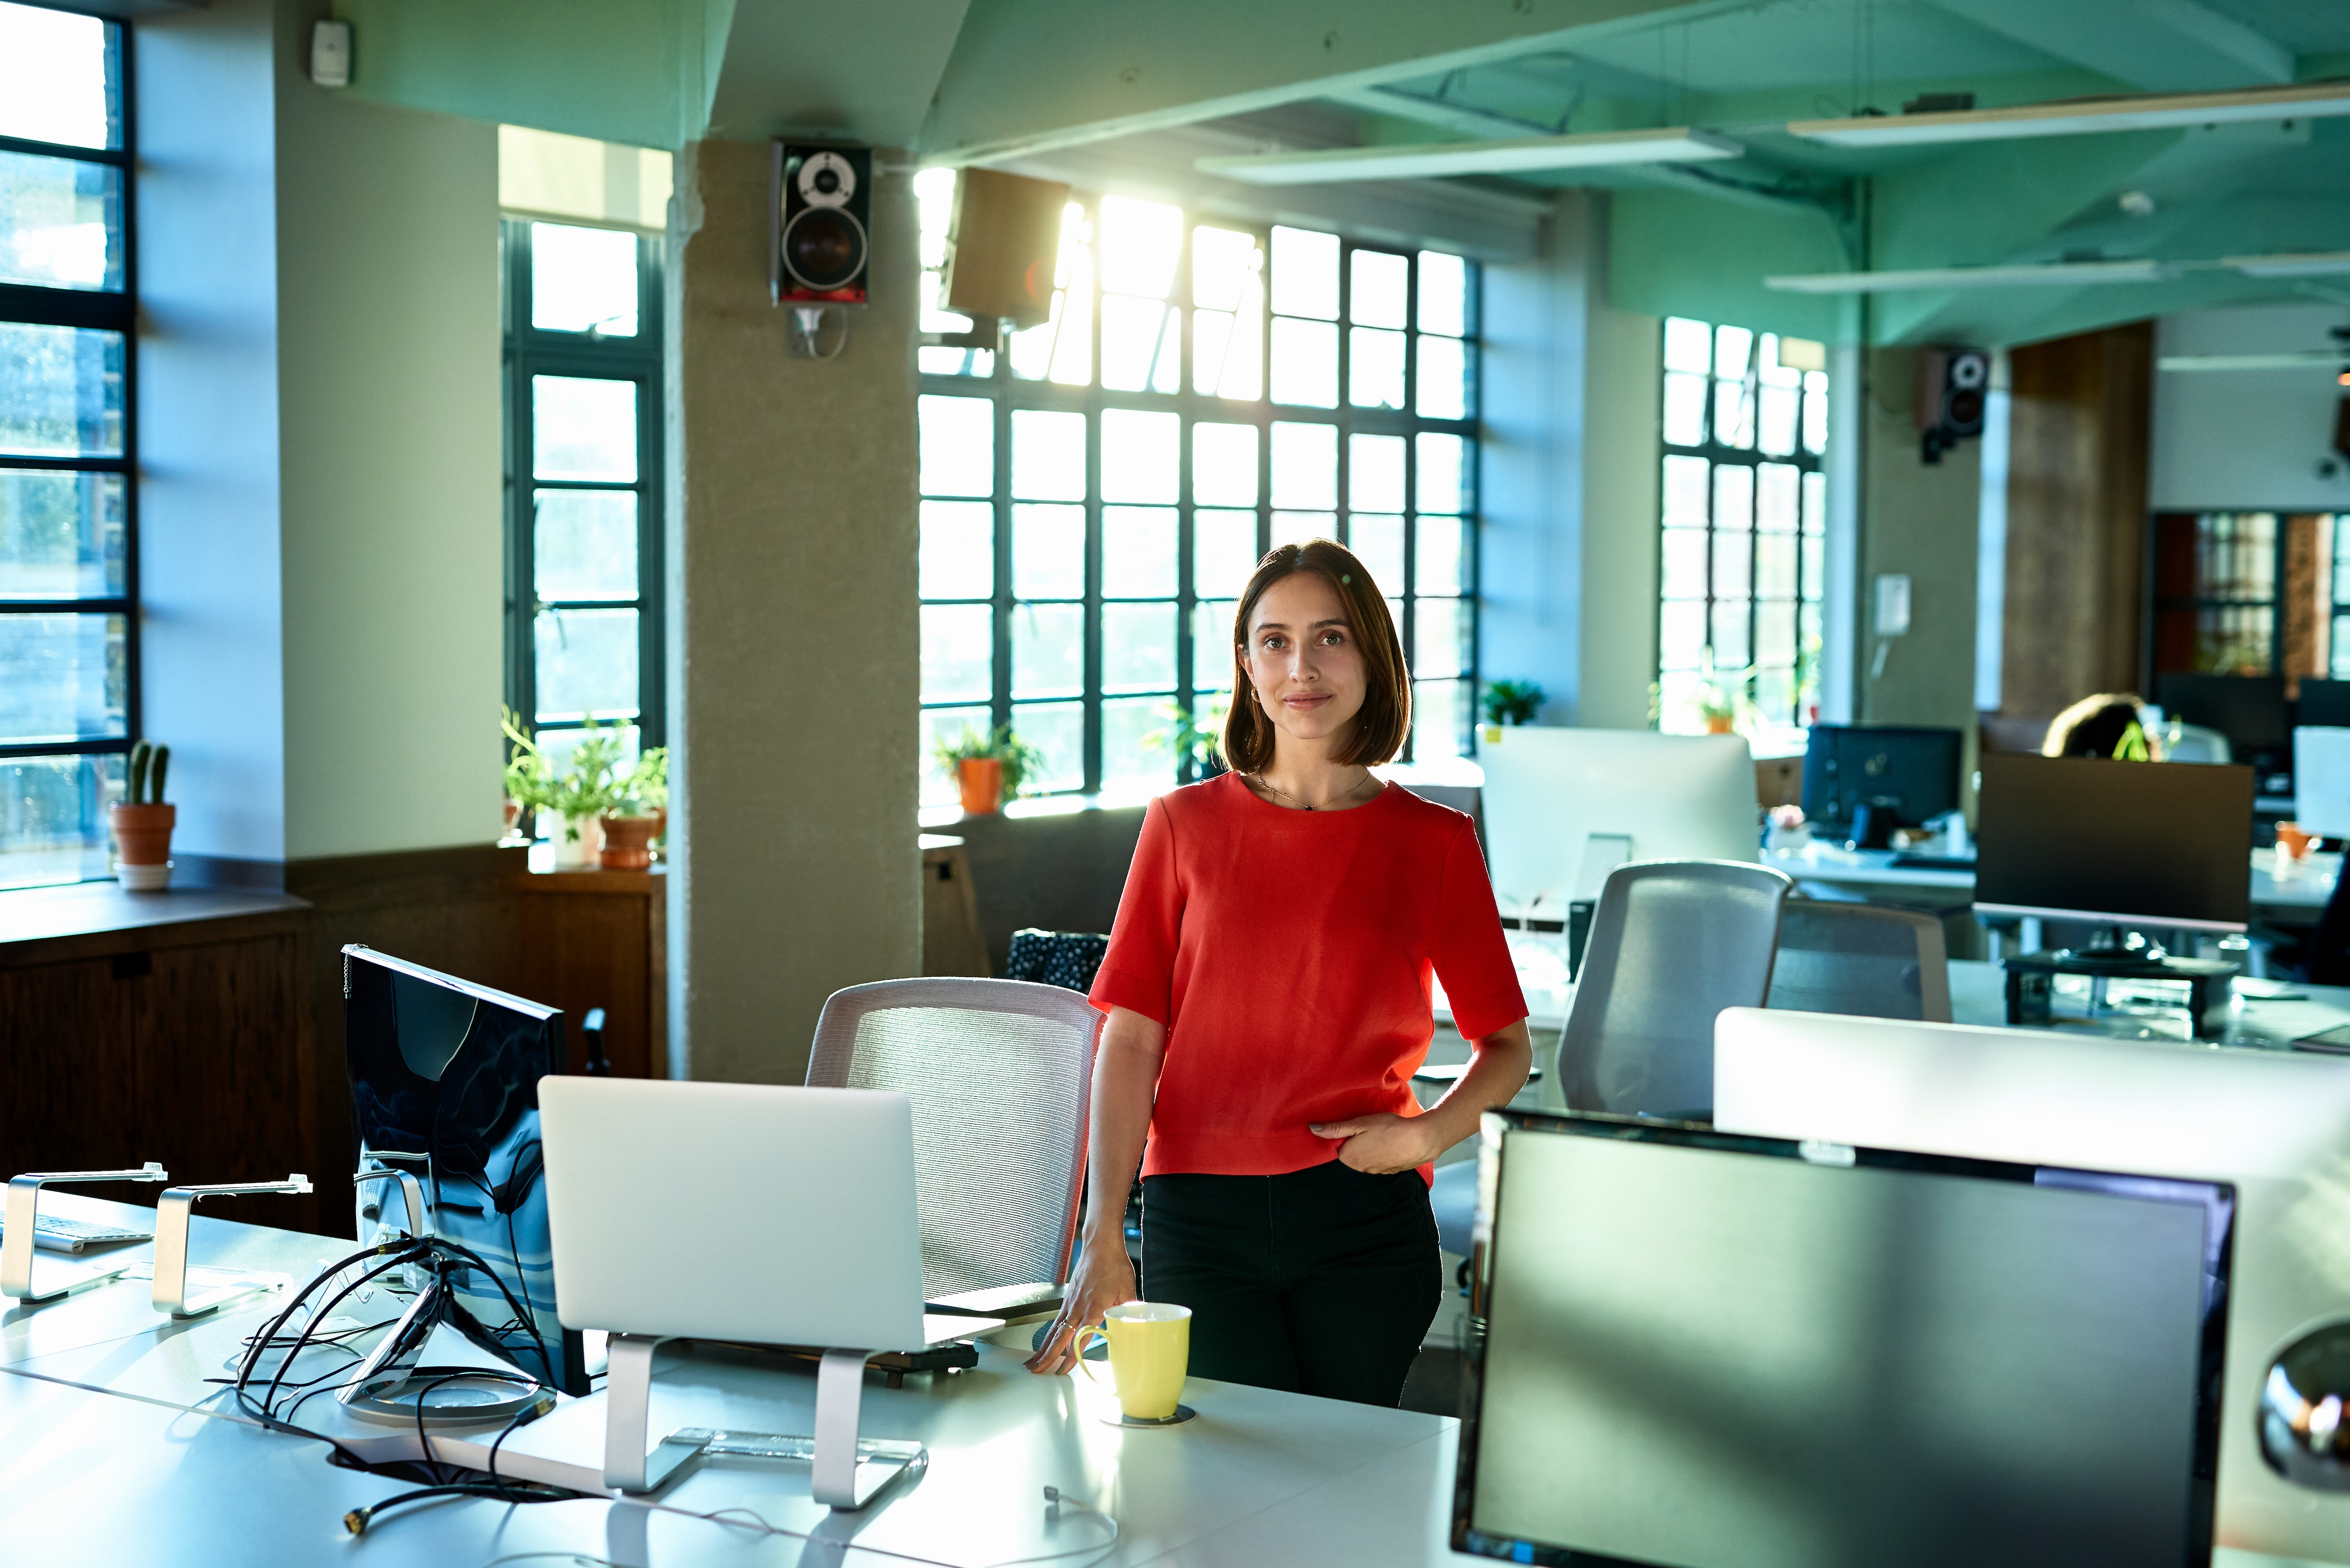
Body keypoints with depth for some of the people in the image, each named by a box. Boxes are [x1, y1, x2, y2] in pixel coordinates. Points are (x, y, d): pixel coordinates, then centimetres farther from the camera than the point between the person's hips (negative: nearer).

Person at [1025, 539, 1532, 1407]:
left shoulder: (1435, 842, 4)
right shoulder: (1185, 826, 4)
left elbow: (1507, 1047, 11)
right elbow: (1130, 1040, -1)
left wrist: (1425, 1135, -9)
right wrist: (1103, 1239, -10)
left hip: (1365, 1222, 0)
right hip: (1198, 1220, 0)